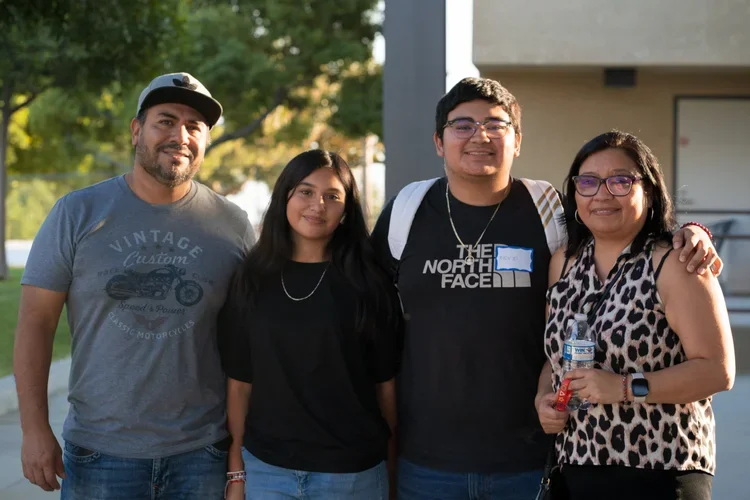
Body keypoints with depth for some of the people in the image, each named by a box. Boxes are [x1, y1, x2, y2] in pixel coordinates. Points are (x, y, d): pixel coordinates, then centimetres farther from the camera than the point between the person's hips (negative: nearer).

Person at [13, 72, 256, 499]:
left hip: (203, 452, 1)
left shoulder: (234, 226, -1)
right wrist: (35, 429, -7)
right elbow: (36, 322, -2)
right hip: (100, 453, 0)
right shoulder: (77, 214, -2)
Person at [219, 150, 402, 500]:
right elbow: (240, 383, 3)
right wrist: (236, 472, 2)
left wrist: (393, 472, -2)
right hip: (266, 469, 1)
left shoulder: (369, 282, -4)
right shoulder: (252, 280, 1)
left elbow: (386, 385, -3)